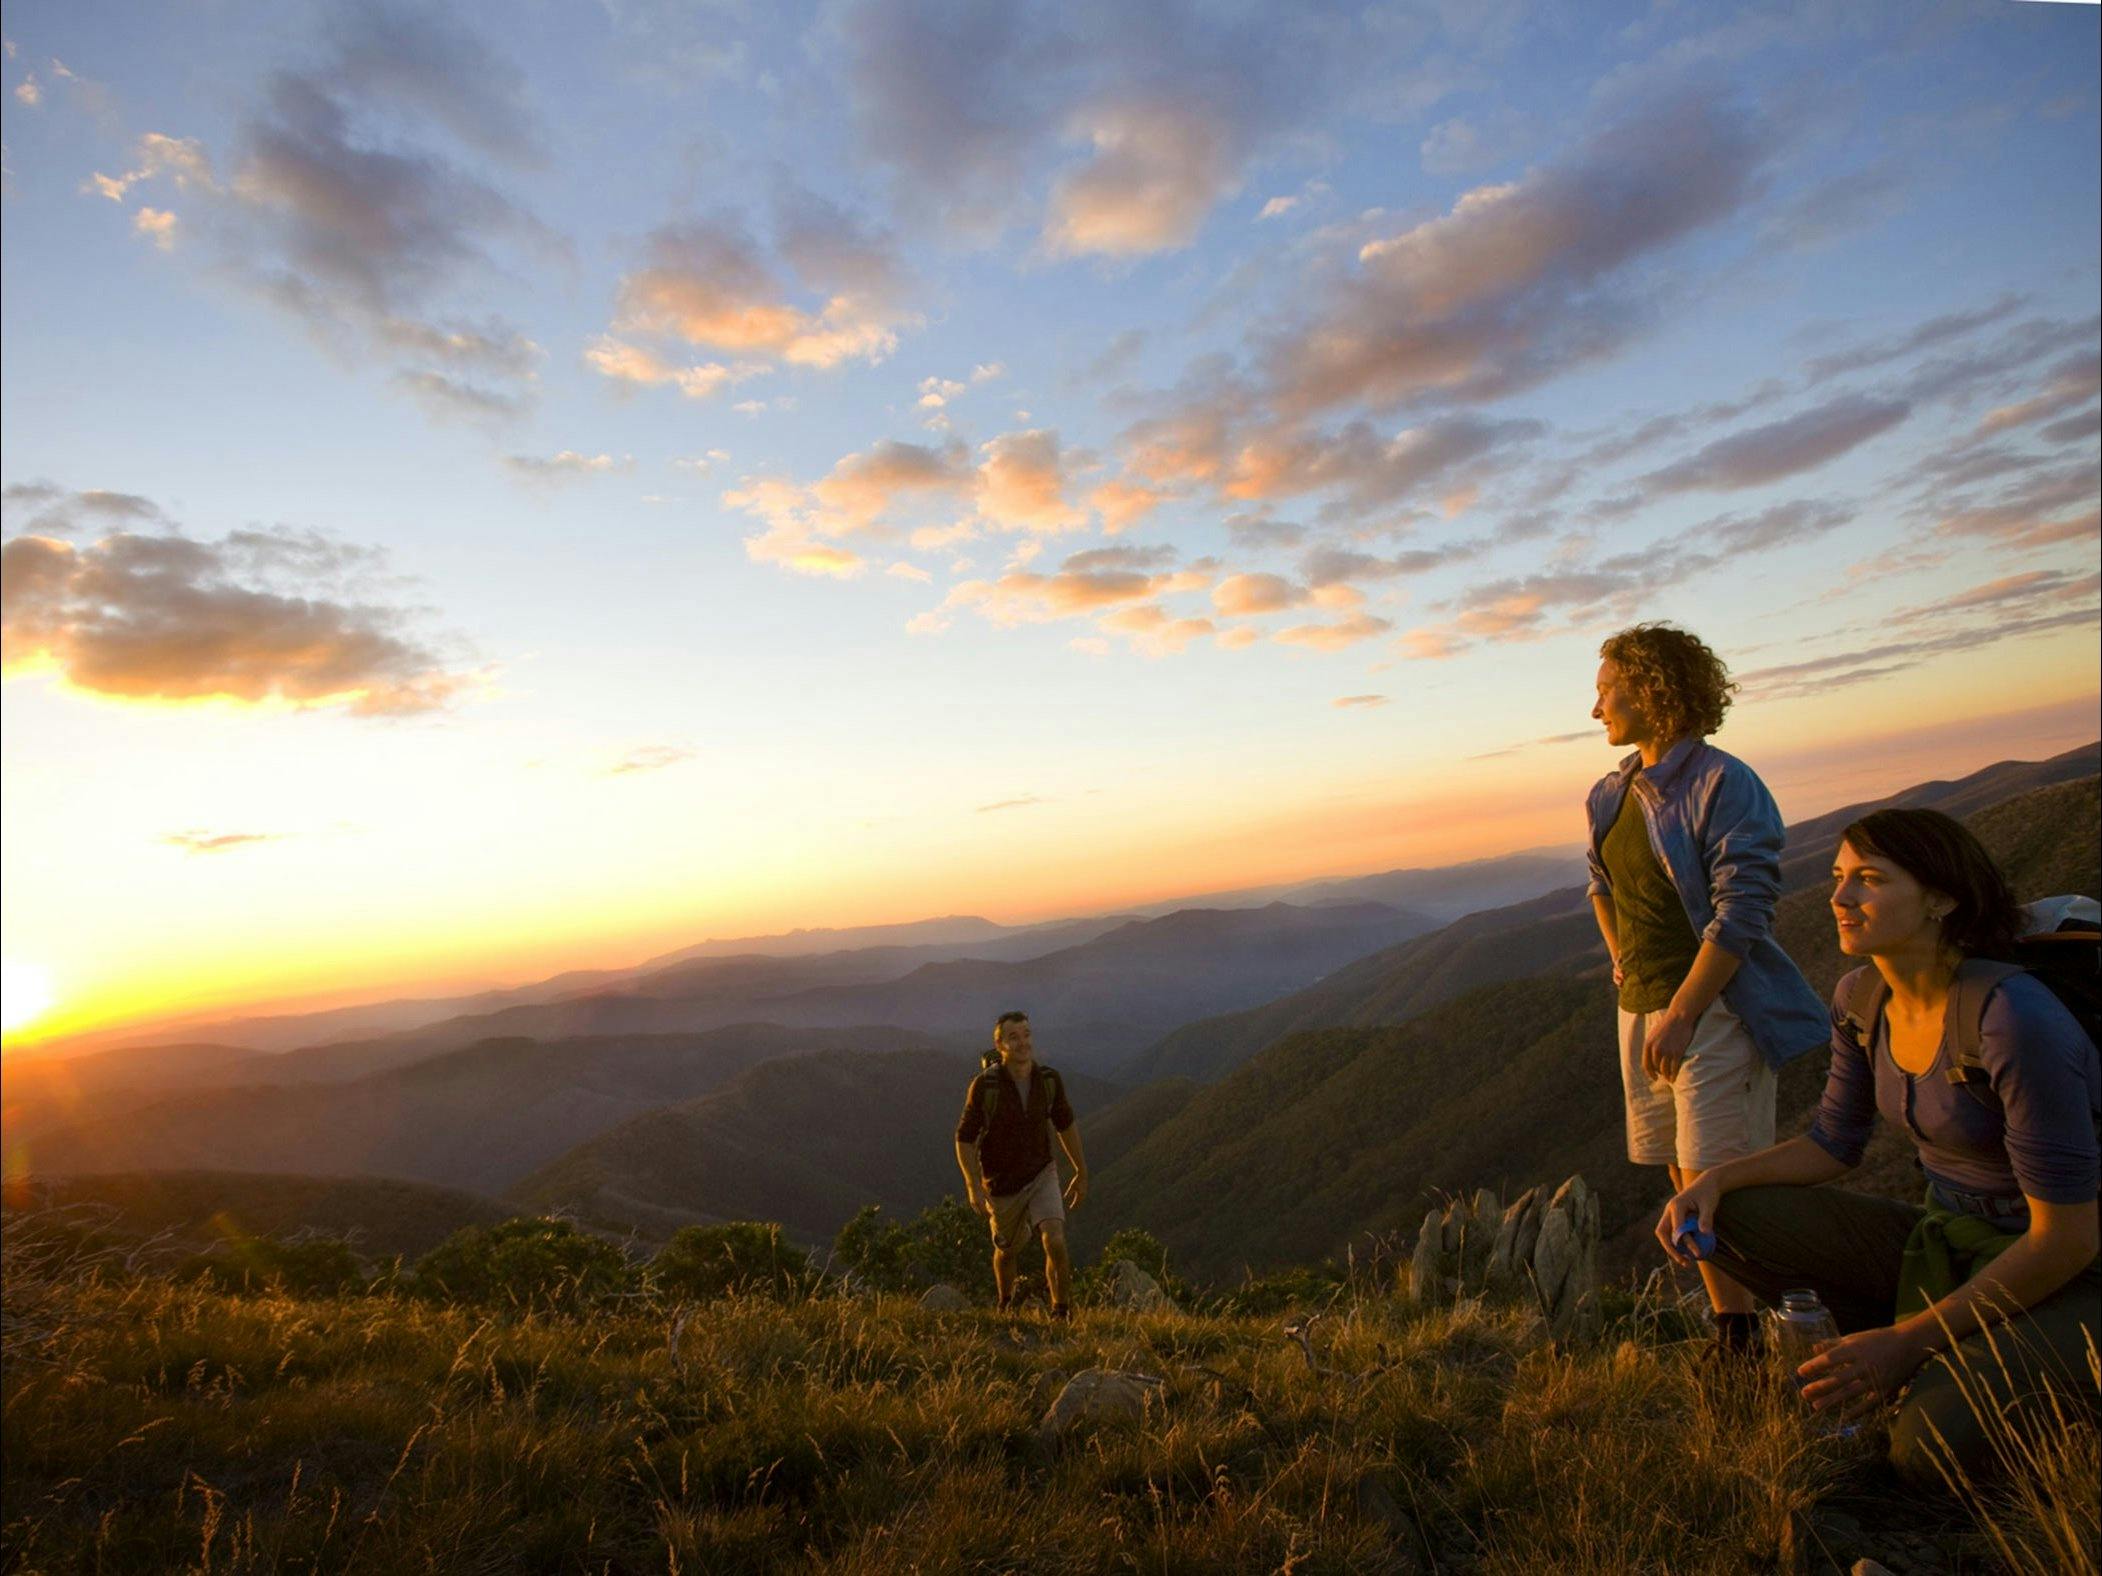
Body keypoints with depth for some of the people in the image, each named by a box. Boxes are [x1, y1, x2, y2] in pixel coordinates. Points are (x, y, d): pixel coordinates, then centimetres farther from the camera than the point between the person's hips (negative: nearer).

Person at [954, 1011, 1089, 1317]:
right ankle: (1006, 1305, 51)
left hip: (1042, 1174, 1)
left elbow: (1066, 1124, 4)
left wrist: (1081, 1172, 10)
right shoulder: (985, 1085, -24)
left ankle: (1062, 1312, 2)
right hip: (1002, 1186, -1)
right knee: (1007, 1251, 20)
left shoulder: (1049, 1079, -14)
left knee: (1055, 1242, -21)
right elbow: (964, 1138, -13)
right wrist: (974, 1186, -22)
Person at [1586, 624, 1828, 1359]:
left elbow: (1741, 913, -18)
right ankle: (1731, 1326, 24)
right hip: (1640, 1009, 8)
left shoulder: (1725, 786, -13)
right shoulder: (1611, 793, 11)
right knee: (1686, 1183, 13)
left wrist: (1681, 1013, -19)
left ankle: (1743, 1335, 7)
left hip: (1713, 1007, -8)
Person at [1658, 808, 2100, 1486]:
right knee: (1731, 1216, -12)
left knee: (1932, 1443, -31)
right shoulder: (1861, 998, -4)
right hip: (1947, 1241, 7)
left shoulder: (2013, 1017, -27)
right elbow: (1833, 1144, 7)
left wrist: (1908, 1340, -22)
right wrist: (1717, 1179, -11)